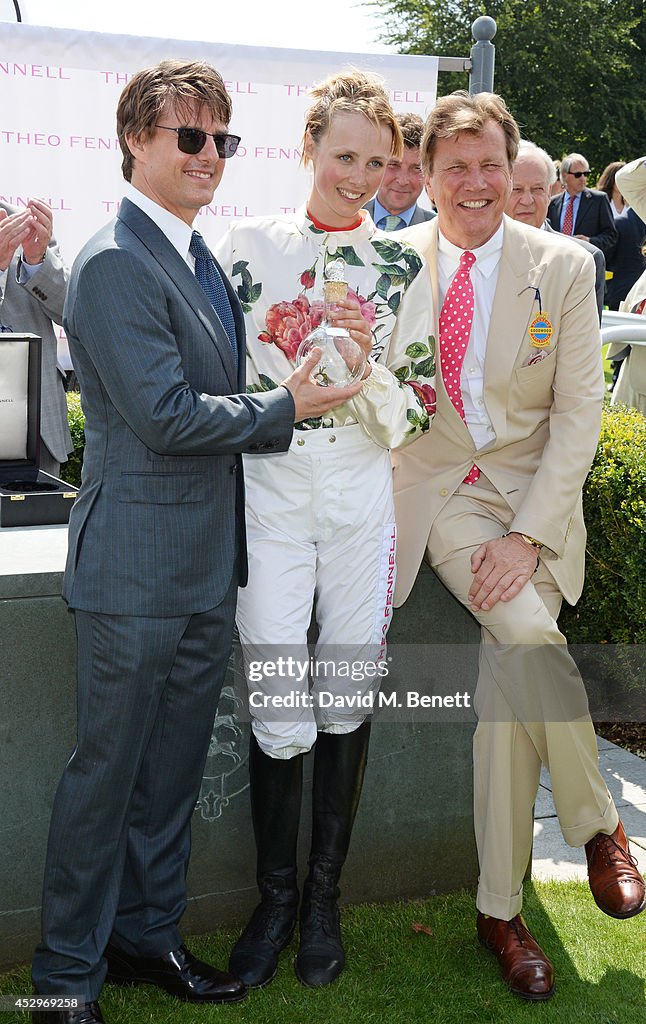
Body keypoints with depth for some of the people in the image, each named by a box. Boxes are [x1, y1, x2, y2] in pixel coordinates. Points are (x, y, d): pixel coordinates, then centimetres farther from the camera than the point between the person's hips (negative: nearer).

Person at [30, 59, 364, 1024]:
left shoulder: (201, 255, 14)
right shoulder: (114, 264, -15)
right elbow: (165, 414, -21)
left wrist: (285, 388, 3)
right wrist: (284, 409, -11)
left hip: (207, 562, 8)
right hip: (137, 565, -8)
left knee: (174, 765, 17)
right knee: (106, 772, 4)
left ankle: (148, 934, 34)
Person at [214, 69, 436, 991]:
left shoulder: (403, 266, 6)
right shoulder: (249, 245, 2)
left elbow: (420, 402, 5)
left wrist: (369, 381, -14)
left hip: (363, 509, 2)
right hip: (269, 505, -1)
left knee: (347, 708, 8)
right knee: (281, 718, -2)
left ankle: (324, 899, 27)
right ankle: (275, 898, 22)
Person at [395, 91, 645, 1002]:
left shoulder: (563, 266, 0)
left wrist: (528, 533, -14)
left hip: (532, 490, 0)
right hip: (435, 490, 0)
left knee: (506, 661, -20)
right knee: (526, 630, -26)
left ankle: (499, 908, 0)